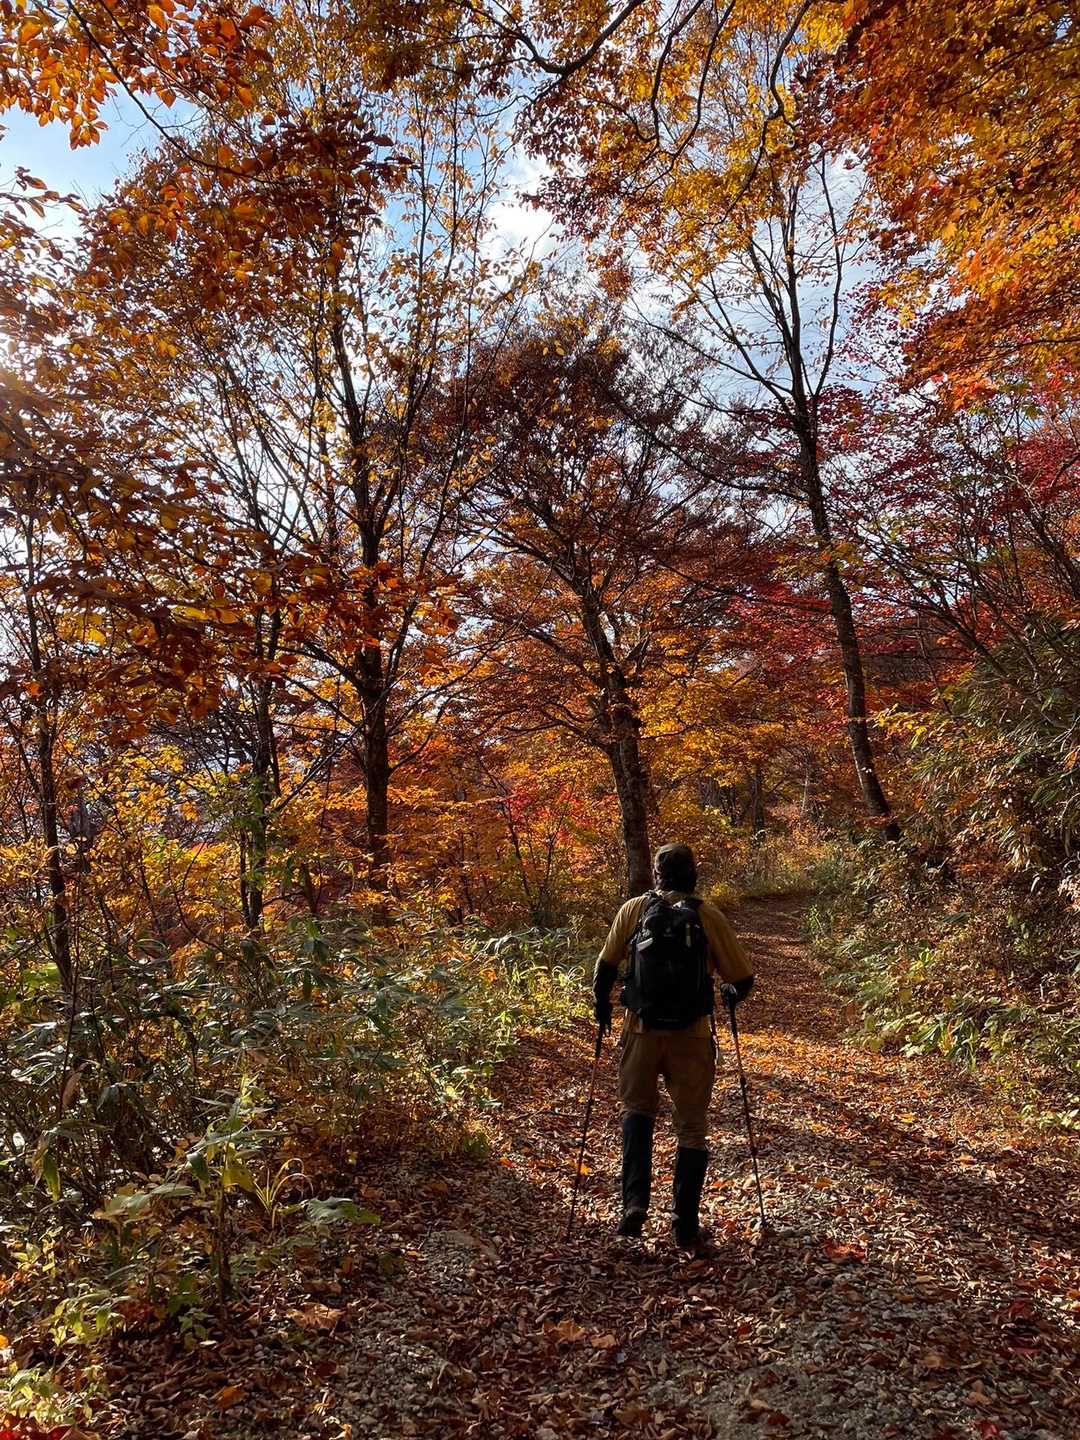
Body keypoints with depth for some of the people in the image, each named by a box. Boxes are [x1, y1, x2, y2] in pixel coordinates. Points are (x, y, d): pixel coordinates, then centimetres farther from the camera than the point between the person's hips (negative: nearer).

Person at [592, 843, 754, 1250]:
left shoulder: (633, 910, -1)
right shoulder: (709, 916, -4)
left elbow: (606, 966, 4)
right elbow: (742, 979, -2)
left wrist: (601, 1006, 21)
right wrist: (730, 995, 21)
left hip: (641, 1032, 1)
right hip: (691, 1037, -1)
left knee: (637, 1109, 23)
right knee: (692, 1128, 14)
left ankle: (635, 1200, 8)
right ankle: (685, 1226, 19)